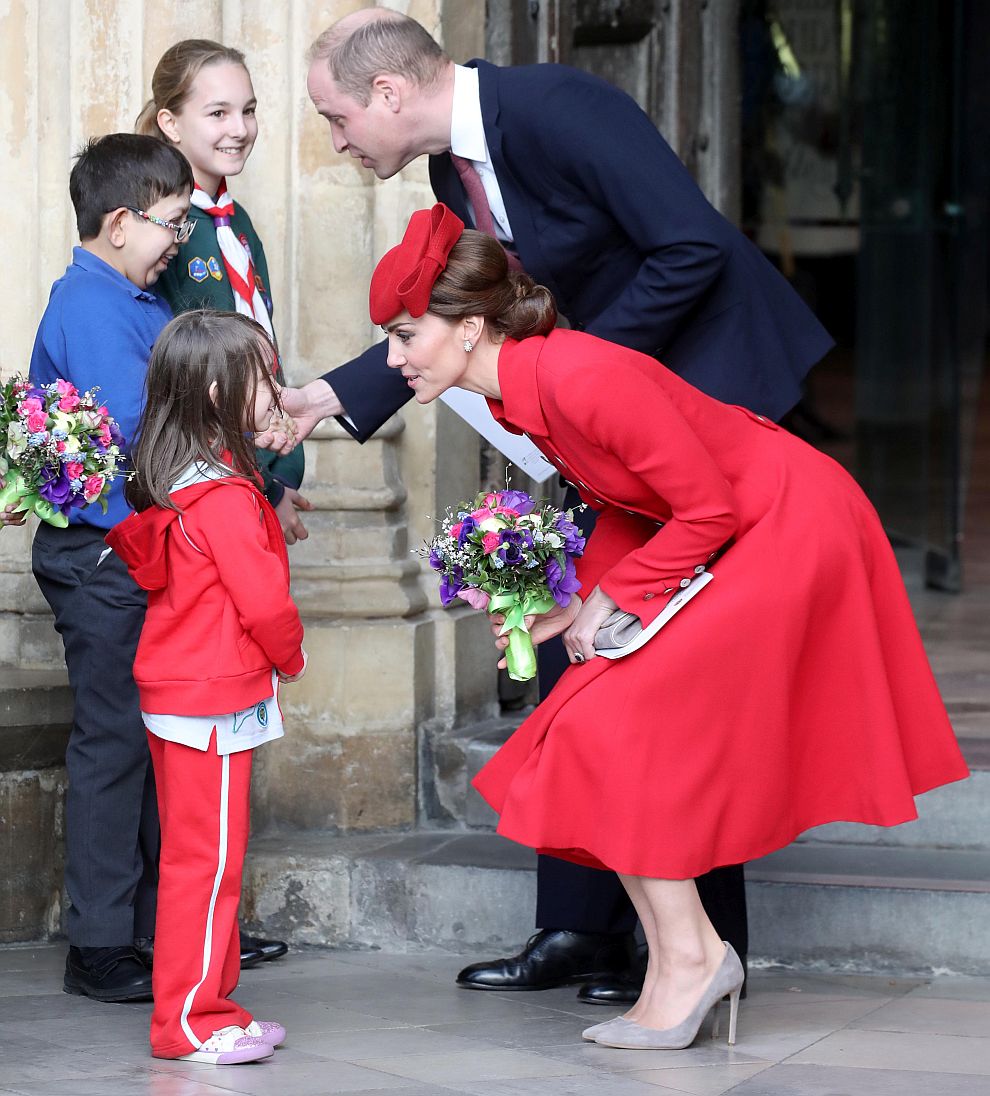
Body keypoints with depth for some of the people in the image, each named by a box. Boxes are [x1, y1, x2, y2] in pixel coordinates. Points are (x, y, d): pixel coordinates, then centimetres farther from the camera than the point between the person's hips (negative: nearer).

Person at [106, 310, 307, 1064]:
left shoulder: (172, 485, 9)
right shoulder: (227, 497, -20)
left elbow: (146, 563, 20)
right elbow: (264, 599, -20)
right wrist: (292, 656, -1)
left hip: (176, 685, 10)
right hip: (216, 697, -10)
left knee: (201, 855, 15)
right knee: (207, 857, -4)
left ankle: (209, 1003, 23)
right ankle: (188, 1020, 0)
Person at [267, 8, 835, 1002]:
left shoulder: (557, 109, -23)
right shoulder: (455, 166, 5)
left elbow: (693, 248, -26)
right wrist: (334, 394, 11)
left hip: (714, 382, -9)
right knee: (573, 649, 7)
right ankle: (582, 928, 14)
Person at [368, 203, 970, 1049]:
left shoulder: (580, 378, -28)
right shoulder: (515, 390, 1)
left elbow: (710, 506, -23)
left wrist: (612, 597, -13)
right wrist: (575, 607, 0)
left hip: (791, 530, -9)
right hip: (736, 539, 10)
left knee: (619, 729, -12)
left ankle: (687, 958, -3)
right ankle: (696, 955, 12)